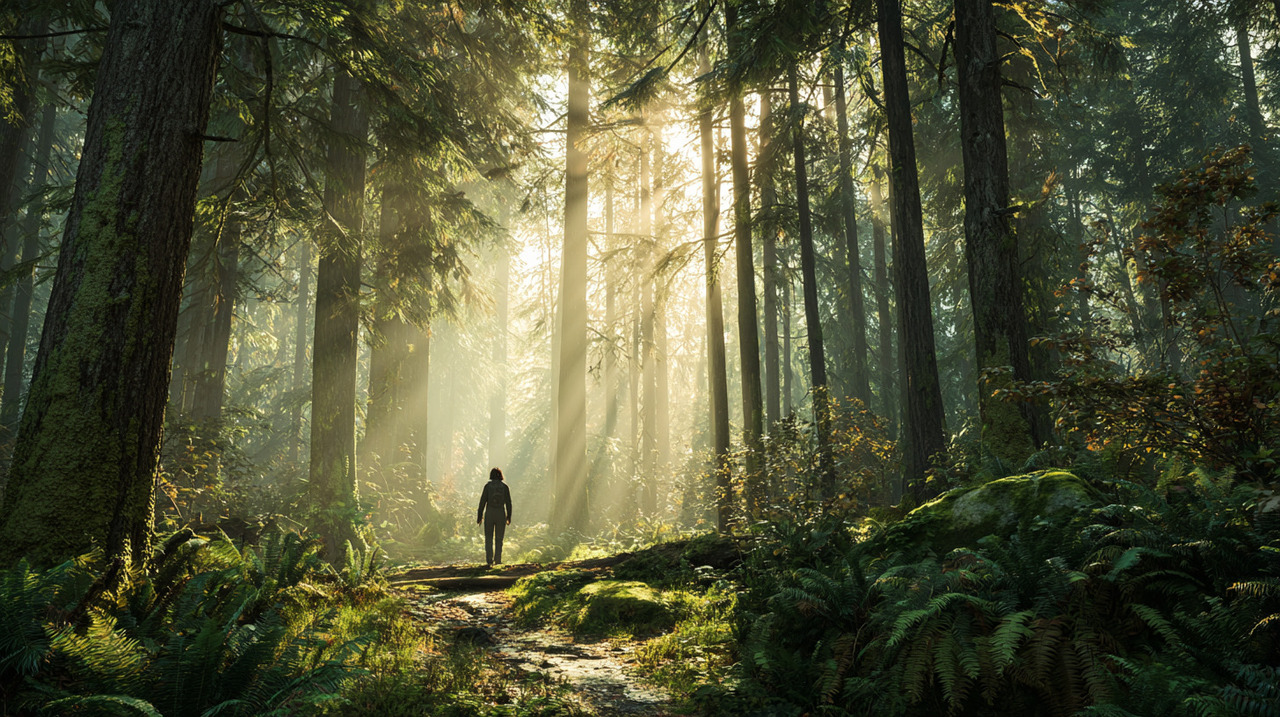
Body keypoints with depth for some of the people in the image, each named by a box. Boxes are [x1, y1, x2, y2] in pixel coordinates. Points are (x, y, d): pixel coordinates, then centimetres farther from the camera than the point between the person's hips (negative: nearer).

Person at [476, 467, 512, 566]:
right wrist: (509, 517, 11)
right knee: (499, 539, 14)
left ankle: (489, 560, -4)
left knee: (488, 538, 8)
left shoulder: (487, 486, -3)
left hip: (489, 514, -1)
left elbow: (482, 502, -5)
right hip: (501, 514, 1)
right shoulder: (505, 487, 1)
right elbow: (508, 503, 1)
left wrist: (479, 517, 3)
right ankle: (498, 559, 13)